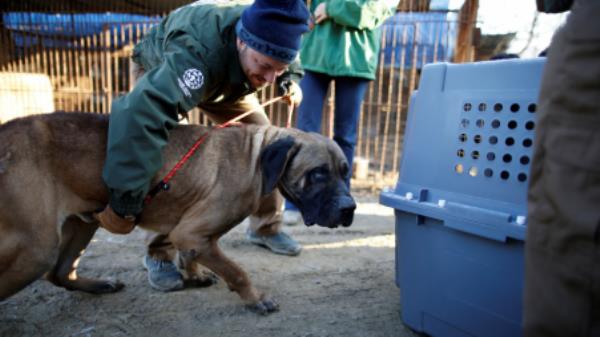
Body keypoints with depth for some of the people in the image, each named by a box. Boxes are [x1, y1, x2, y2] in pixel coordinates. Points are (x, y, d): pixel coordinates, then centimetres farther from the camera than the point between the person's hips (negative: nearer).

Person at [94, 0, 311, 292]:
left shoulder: (268, 35, -30)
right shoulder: (197, 53, -50)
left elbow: (287, 61, -3)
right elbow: (142, 114, -63)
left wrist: (291, 80, -22)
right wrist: (124, 202, -65)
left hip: (226, 77, 5)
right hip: (160, 70, -4)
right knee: (164, 151, -25)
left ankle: (266, 227, 15)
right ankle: (159, 254, -7)